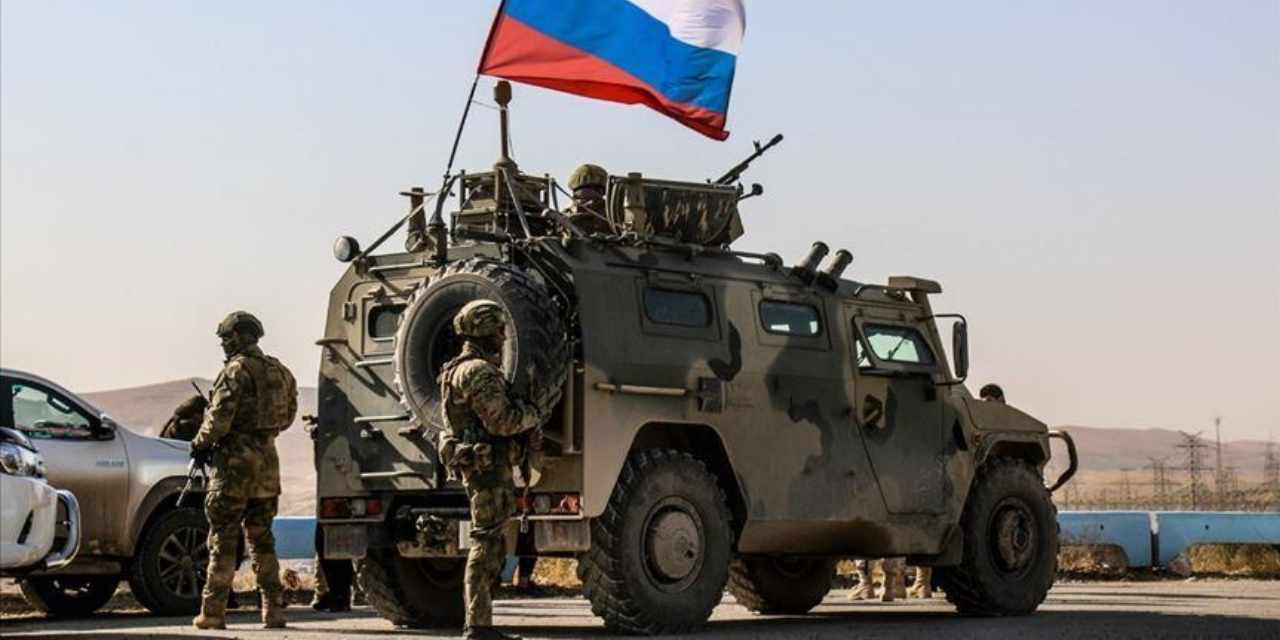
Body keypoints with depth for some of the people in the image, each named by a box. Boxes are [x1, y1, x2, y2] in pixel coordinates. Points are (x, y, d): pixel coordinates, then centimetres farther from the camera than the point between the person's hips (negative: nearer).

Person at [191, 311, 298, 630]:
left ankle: (213, 612, -1)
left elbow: (219, 420, -15)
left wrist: (200, 445, 1)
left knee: (222, 538, -2)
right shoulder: (279, 371, 11)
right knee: (261, 538, 14)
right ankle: (274, 609, 10)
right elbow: (287, 417, 17)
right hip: (267, 461, 7)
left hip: (235, 462, -7)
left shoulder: (236, 370, -12)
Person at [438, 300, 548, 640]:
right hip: (489, 467, -11)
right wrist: (533, 415, -5)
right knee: (487, 545, -10)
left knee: (490, 547, 14)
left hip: (480, 468, 11)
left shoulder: (465, 369, 20)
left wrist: (526, 419, 12)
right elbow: (501, 421, -22)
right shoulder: (479, 371, -15)